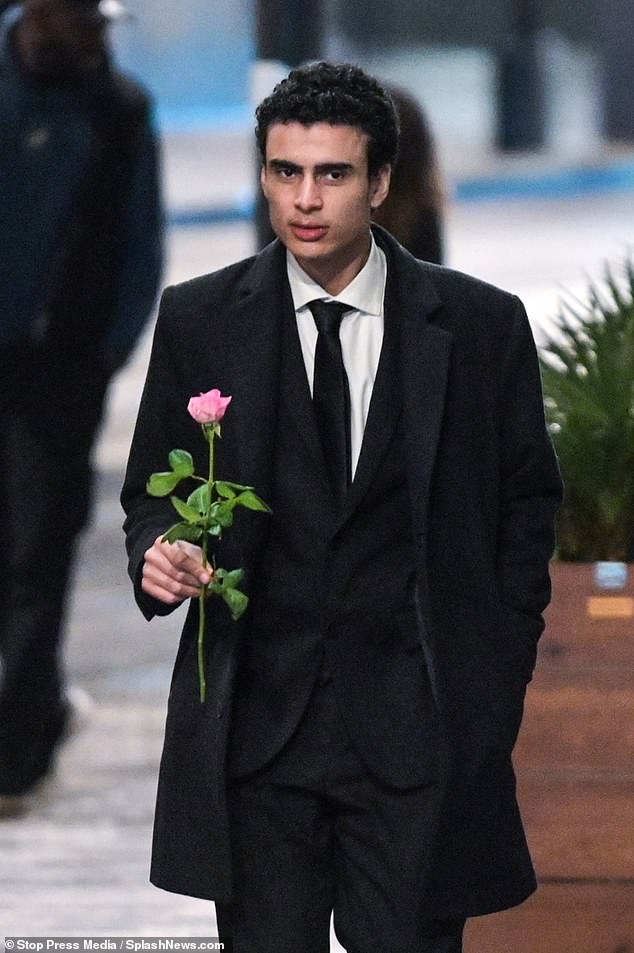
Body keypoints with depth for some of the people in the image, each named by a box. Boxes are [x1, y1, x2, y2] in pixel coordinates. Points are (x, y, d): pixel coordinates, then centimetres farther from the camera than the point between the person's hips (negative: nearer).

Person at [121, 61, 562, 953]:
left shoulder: (480, 325, 1)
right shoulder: (198, 320, 4)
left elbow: (527, 501, 9)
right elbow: (153, 487, 13)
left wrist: (499, 674, 4)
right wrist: (157, 553, -10)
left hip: (417, 733, -1)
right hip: (254, 719, 1)